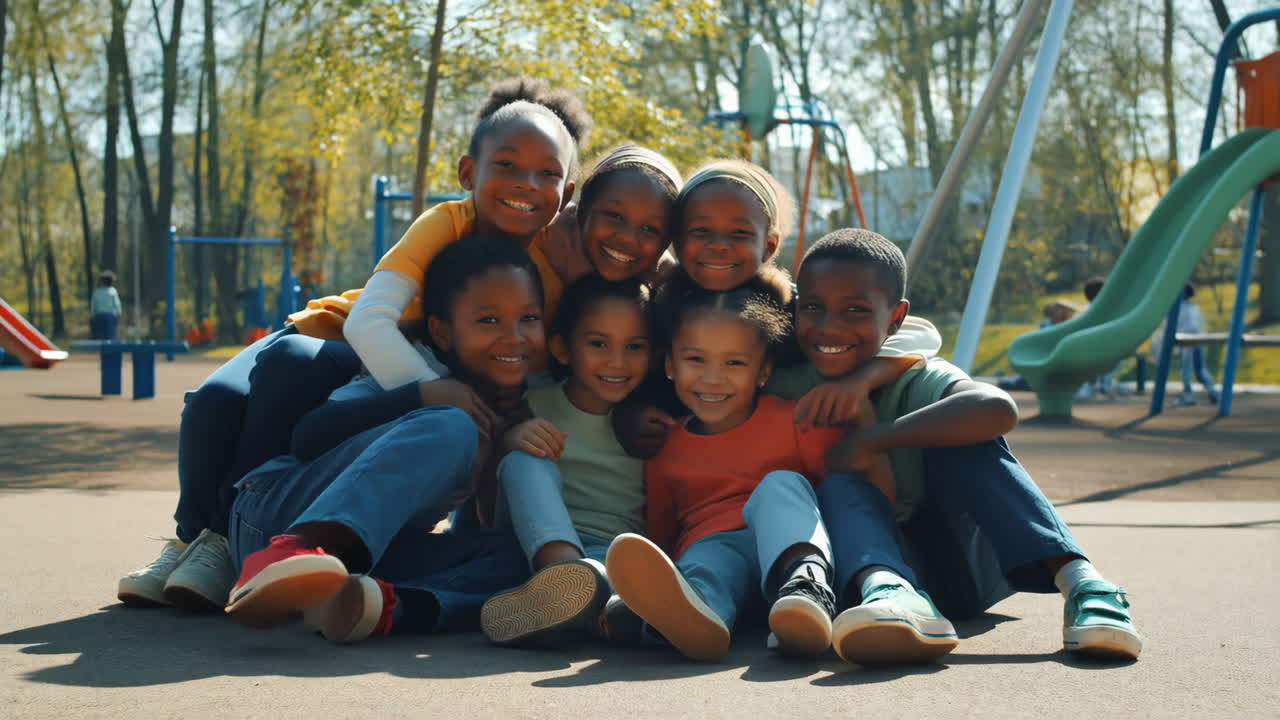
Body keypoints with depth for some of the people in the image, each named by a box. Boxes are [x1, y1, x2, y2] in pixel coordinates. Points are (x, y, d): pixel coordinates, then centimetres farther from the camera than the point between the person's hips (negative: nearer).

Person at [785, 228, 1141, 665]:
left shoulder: (915, 381, -13)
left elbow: (998, 409, -35)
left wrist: (873, 440, -32)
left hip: (950, 571, -2)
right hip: (863, 568, 2)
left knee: (960, 435, -22)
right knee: (838, 485, -25)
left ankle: (1078, 581, -37)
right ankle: (891, 595, -56)